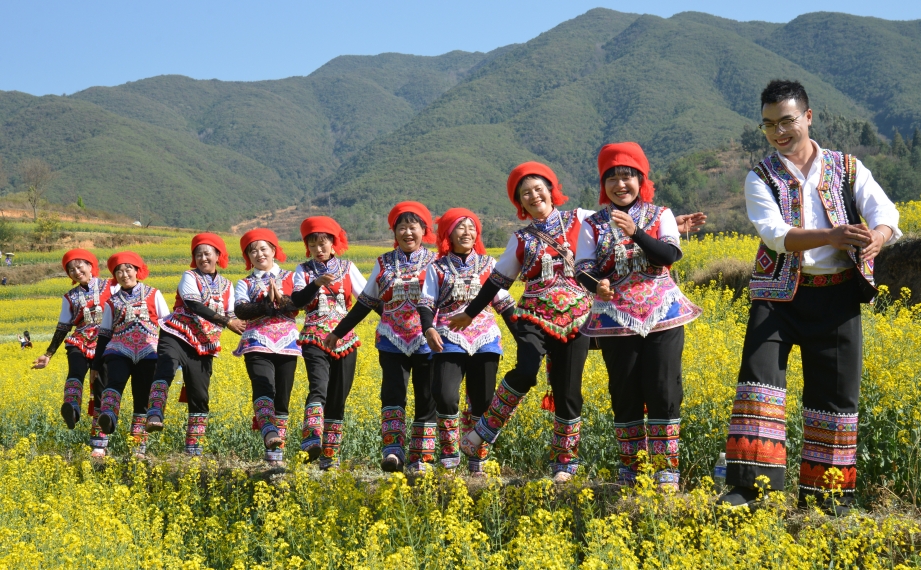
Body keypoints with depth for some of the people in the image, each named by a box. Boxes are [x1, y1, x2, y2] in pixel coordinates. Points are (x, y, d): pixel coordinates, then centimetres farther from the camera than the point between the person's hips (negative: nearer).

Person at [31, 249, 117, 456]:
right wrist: (48, 354, 11)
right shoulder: (70, 297, 12)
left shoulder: (110, 287, 3)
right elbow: (62, 329, 15)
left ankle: (99, 443, 2)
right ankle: (71, 408, -59)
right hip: (79, 344, 2)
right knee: (75, 372, -31)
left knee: (101, 390, -5)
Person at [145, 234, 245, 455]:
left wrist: (243, 330, -14)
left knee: (199, 396, 4)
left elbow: (232, 317, 9)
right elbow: (195, 306, -14)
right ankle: (155, 415, -47)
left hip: (203, 346, 4)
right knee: (165, 371, -32)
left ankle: (193, 446, 12)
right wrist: (226, 321, -21)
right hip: (176, 337, -4)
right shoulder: (189, 277, 1)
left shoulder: (227, 286, 14)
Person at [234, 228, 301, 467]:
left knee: (282, 398, 1)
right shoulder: (245, 284, 14)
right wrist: (266, 303, -19)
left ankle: (278, 452, 6)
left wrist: (280, 299, -21)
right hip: (257, 344, -1)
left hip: (287, 344, 1)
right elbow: (240, 310, -5)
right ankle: (270, 434, -44)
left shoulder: (290, 277, 14)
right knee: (263, 387, -25)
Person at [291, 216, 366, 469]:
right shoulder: (304, 270, 6)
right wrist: (316, 283, -27)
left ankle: (330, 454, 13)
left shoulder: (347, 267, 9)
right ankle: (312, 440, -44)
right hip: (315, 339, -2)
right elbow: (297, 301, -10)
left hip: (345, 340, 2)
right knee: (319, 387, -25)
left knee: (338, 397, 5)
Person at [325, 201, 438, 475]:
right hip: (392, 342, 1)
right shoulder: (384, 263, 10)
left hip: (425, 342, -1)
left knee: (426, 400, 2)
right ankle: (393, 450, -23)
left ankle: (421, 458, 11)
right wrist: (338, 332, 17)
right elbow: (365, 303, 16)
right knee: (392, 393, -16)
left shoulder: (434, 262, 3)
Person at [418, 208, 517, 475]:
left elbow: (504, 302, 15)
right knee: (445, 397, -20)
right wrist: (429, 329, -17)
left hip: (485, 340, 2)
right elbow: (426, 303, 2)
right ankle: (449, 455, -2)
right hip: (450, 341, -2)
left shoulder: (488, 264, 12)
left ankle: (478, 461, 16)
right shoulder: (438, 268, 8)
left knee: (483, 401, 2)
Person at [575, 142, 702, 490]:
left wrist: (635, 232, -25)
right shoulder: (593, 224, 6)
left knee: (663, 390, -5)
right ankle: (629, 468, 15)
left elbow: (671, 255, -11)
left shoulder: (661, 215, 5)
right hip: (616, 318, 1)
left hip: (662, 315, -1)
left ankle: (667, 469, 1)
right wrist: (596, 284, -27)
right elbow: (582, 269, -4)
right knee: (624, 393, 4)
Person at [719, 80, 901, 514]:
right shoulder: (760, 179, 1)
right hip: (779, 294, -1)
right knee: (759, 374, -16)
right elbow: (776, 234, -16)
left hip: (836, 296, 1)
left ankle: (826, 491, 19)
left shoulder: (847, 169, 6)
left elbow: (885, 213, -8)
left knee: (834, 389, 6)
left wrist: (875, 238, -34)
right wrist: (832, 236, -34)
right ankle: (749, 483, -15)